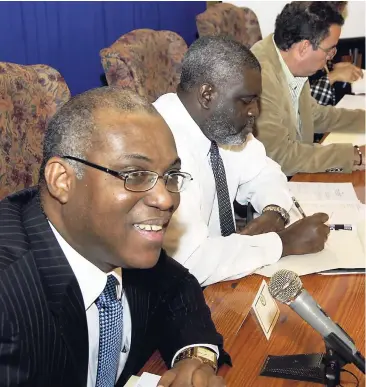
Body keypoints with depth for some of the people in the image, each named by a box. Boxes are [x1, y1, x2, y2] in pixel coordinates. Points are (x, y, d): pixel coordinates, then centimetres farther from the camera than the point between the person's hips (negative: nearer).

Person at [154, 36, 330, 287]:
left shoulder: (221, 124, -5)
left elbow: (263, 172, 10)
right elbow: (192, 262, -32)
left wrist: (275, 213, -11)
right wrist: (285, 241, -21)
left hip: (218, 275, 7)